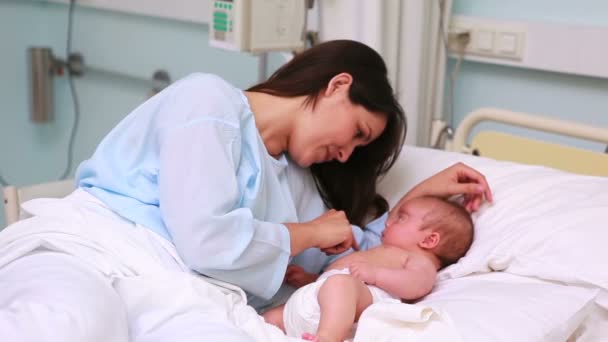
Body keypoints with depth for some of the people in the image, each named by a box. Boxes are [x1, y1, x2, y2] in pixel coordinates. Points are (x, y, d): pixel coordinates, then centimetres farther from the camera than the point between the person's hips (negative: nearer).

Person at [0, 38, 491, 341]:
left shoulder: (296, 181, 25)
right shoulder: (209, 99, -1)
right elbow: (206, 238, -13)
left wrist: (423, 193, 30)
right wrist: (308, 233, 3)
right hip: (82, 250, -7)